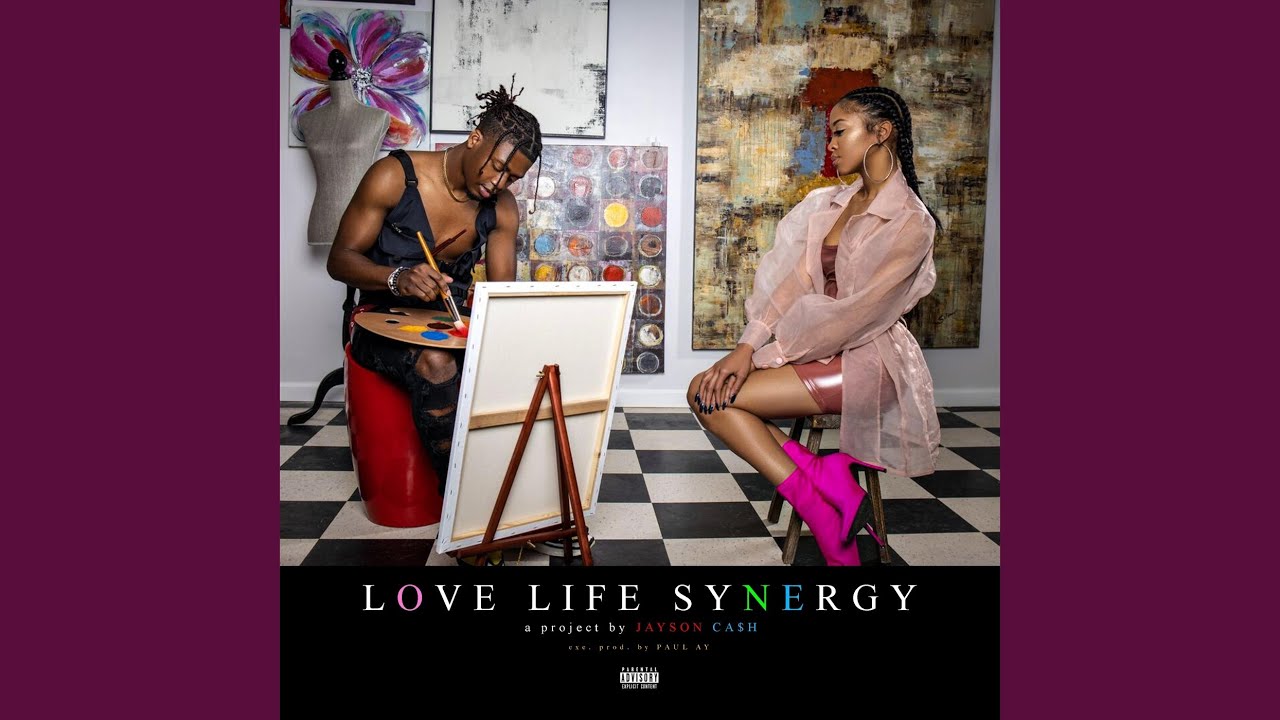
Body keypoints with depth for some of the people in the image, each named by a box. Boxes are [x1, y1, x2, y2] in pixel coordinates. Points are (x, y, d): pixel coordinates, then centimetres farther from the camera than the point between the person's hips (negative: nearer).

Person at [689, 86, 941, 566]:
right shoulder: (829, 204, 11)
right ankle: (822, 478, -14)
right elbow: (794, 281, 2)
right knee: (703, 387, -13)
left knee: (716, 396, -21)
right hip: (819, 347, 8)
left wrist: (770, 355, -18)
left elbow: (858, 311, -18)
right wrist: (748, 344, -12)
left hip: (866, 359, -8)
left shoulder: (909, 222, -13)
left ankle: (817, 503, -14)